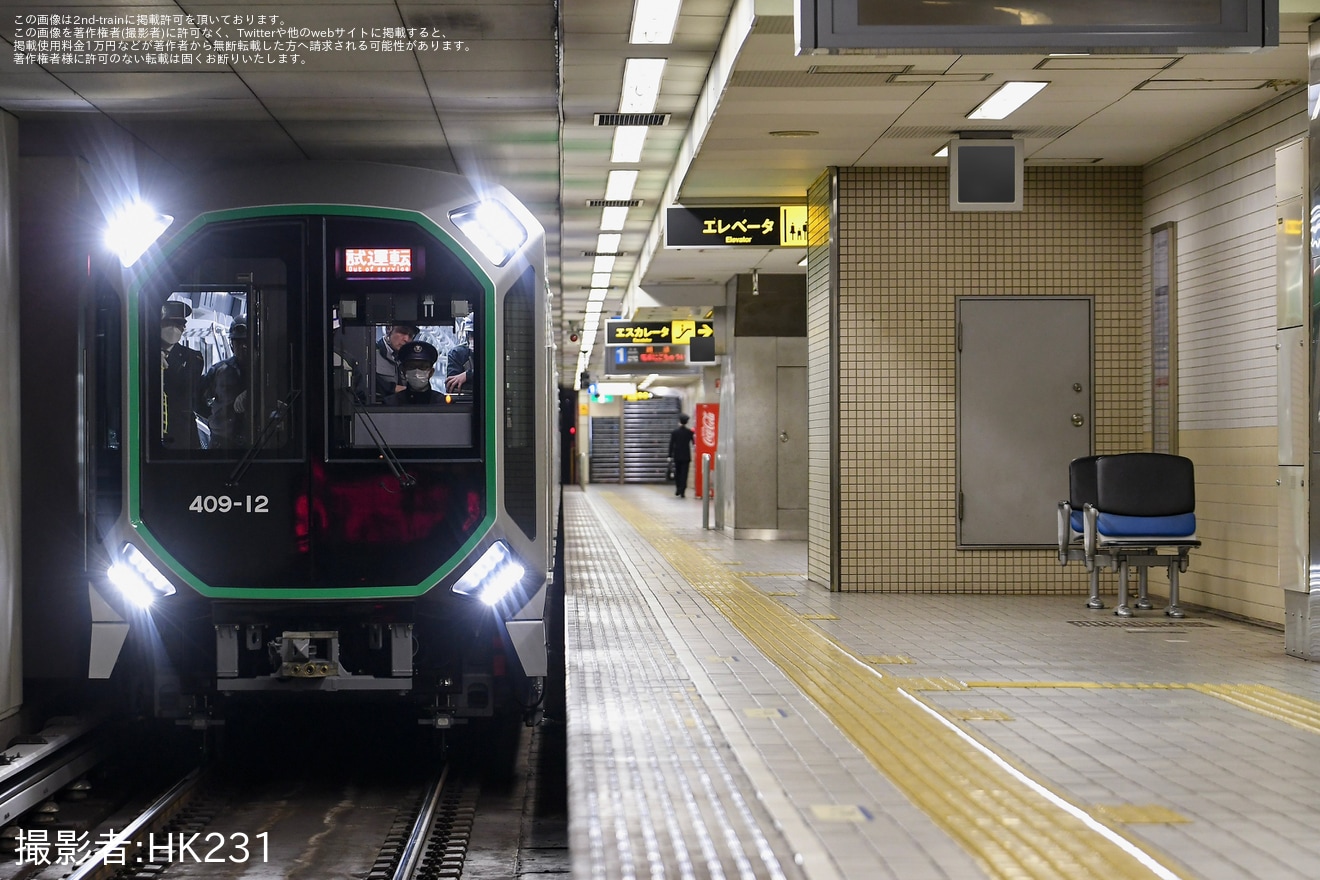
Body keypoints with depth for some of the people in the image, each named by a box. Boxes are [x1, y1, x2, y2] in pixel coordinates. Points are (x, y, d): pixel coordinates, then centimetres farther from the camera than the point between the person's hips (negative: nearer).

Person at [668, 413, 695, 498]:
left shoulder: (675, 432, -4)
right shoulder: (689, 432, -6)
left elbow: (671, 444, -3)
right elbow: (694, 442, 0)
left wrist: (670, 455, 2)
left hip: (677, 456, 1)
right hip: (686, 456, -1)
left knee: (677, 472, 17)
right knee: (684, 473, 0)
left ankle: (678, 489, 15)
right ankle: (682, 492, -7)